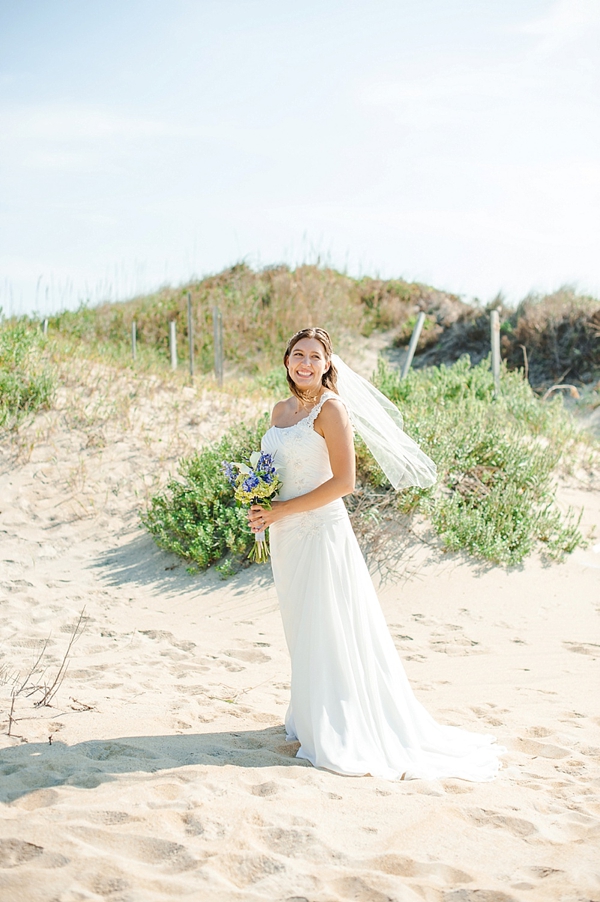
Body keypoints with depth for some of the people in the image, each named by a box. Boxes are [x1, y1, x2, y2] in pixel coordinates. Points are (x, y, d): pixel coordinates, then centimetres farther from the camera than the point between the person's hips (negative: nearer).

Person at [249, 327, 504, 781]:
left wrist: (282, 510, -16)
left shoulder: (331, 409, -11)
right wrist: (260, 507, 1)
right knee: (301, 630, 14)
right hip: (286, 537, 7)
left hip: (321, 530, -7)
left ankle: (340, 731, 10)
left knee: (327, 631, -1)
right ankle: (311, 718, 27)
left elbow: (343, 481, -17)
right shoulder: (281, 410, 12)